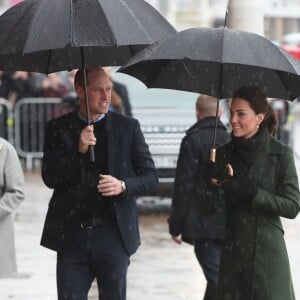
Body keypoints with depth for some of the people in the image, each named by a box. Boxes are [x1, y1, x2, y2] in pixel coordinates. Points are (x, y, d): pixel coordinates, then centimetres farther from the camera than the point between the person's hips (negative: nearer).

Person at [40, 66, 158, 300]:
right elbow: (49, 178, -2)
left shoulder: (128, 127, 5)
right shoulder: (58, 129, 5)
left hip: (113, 234, 0)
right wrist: (78, 151, -16)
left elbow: (150, 177, 6)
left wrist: (123, 186, -15)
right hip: (72, 234, 0)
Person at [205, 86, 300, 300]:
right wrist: (215, 190, -18)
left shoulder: (281, 154, -3)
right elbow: (209, 208, 4)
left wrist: (250, 192, -18)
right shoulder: (224, 154, 6)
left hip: (268, 252, -3)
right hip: (233, 252, 3)